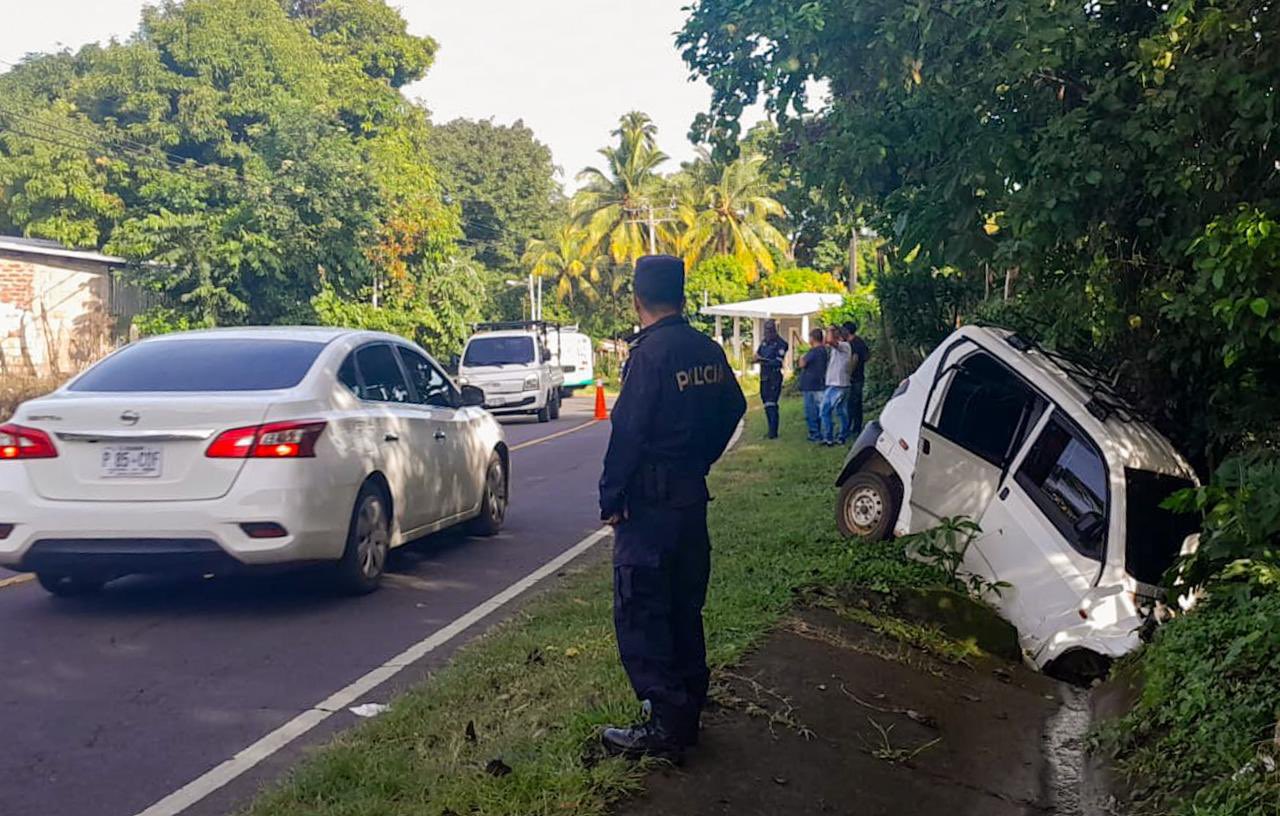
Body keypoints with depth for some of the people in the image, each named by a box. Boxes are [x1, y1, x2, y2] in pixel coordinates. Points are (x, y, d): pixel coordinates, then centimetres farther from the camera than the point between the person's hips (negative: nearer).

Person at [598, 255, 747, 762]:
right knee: (684, 608, 17)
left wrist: (611, 498, -12)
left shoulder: (651, 353, -18)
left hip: (650, 501, -8)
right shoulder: (708, 351, 6)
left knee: (641, 614, 0)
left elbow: (628, 431, -20)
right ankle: (687, 713, 28)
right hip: (692, 494, 8)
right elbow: (733, 409, 18)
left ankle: (665, 726, 3)